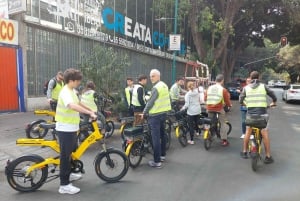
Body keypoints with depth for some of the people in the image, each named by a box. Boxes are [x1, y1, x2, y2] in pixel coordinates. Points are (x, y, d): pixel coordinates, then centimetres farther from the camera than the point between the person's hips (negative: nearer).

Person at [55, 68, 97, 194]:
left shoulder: (72, 91, 10)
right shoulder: (66, 92, -22)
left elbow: (78, 103, 25)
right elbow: (73, 106, -41)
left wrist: (91, 110, 23)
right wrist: (90, 113, -42)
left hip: (72, 127, 10)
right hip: (65, 128, -10)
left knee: (71, 151, 23)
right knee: (65, 155, -2)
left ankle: (68, 174, 41)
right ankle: (64, 185, 8)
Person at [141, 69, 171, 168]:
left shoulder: (156, 87, -19)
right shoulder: (164, 85, 11)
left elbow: (150, 102, -19)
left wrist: (144, 113, -9)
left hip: (155, 115, -10)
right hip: (163, 113, 10)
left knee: (156, 138, -6)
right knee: (162, 134, 19)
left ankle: (157, 161, -2)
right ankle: (162, 155, 33)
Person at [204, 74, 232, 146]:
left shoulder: (209, 87, 3)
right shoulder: (223, 89, -7)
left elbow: (205, 98, 9)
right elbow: (227, 101, -2)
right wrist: (229, 105, 18)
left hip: (209, 108, 4)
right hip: (219, 109, -4)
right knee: (222, 124, 7)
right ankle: (224, 140, 9)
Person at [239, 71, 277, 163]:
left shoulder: (246, 88, 5)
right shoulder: (263, 86, 4)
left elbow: (241, 100, 6)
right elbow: (273, 95, 10)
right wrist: (274, 102, 31)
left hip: (250, 112, 1)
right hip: (262, 112, -1)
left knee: (248, 132, 16)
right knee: (265, 134, 3)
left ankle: (244, 152, 22)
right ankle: (268, 156, 7)